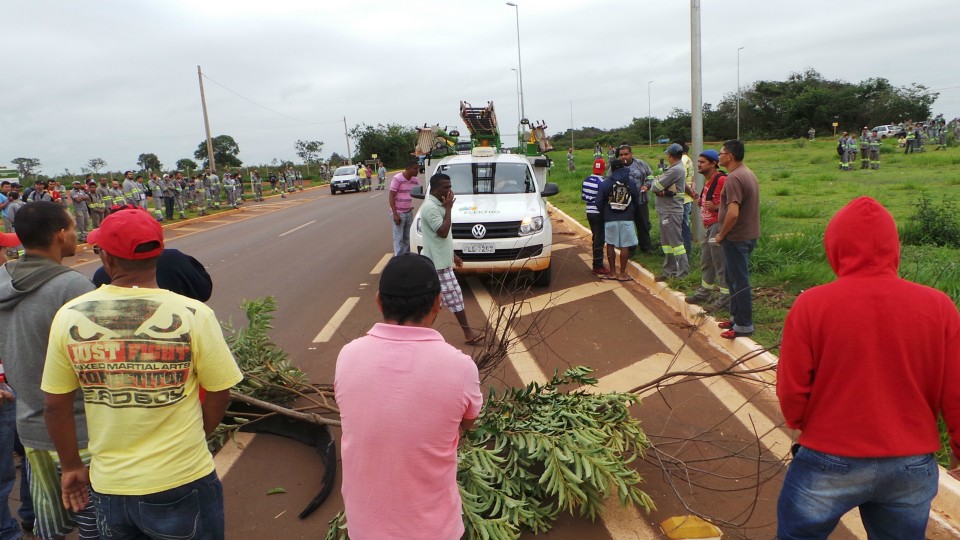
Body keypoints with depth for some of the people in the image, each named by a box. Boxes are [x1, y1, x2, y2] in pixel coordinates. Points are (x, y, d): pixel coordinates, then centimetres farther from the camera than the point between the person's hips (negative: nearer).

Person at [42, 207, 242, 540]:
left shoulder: (69, 316, -10)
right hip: (181, 486, -2)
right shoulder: (193, 315, -18)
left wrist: (71, 467, 15)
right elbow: (218, 396, -8)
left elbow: (56, 405, -1)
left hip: (109, 486, 3)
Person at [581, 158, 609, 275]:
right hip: (599, 213, -7)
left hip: (589, 212, 7)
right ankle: (598, 266, 2)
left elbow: (583, 196, 10)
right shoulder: (601, 182, -18)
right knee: (599, 240, -1)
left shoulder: (586, 180, 4)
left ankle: (597, 263, 26)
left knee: (595, 238, 17)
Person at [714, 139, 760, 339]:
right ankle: (736, 317, 30)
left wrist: (721, 234, -15)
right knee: (734, 278, 20)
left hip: (736, 238, -10)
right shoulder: (749, 174, 12)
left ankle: (744, 325, 8)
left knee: (740, 281, -1)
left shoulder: (734, 178, -21)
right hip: (748, 235, 10)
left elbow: (733, 213, -29)